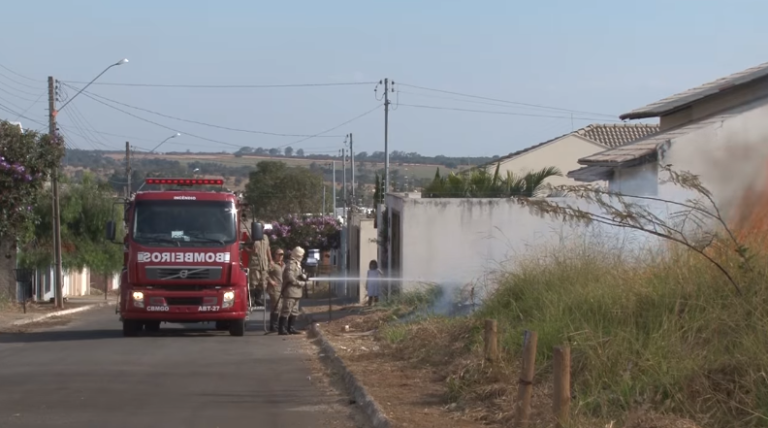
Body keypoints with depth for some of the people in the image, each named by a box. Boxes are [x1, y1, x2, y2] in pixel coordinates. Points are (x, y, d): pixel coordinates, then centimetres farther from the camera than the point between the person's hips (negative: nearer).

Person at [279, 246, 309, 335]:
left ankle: (290, 328, 19)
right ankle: (281, 329, -10)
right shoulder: (291, 264, -12)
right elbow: (290, 278, -21)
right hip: (290, 291, -10)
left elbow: (300, 276, 22)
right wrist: (300, 283, -14)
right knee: (286, 311, -10)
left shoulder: (298, 264, 20)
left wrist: (303, 276, -2)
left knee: (294, 311, 13)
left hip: (296, 292, 10)